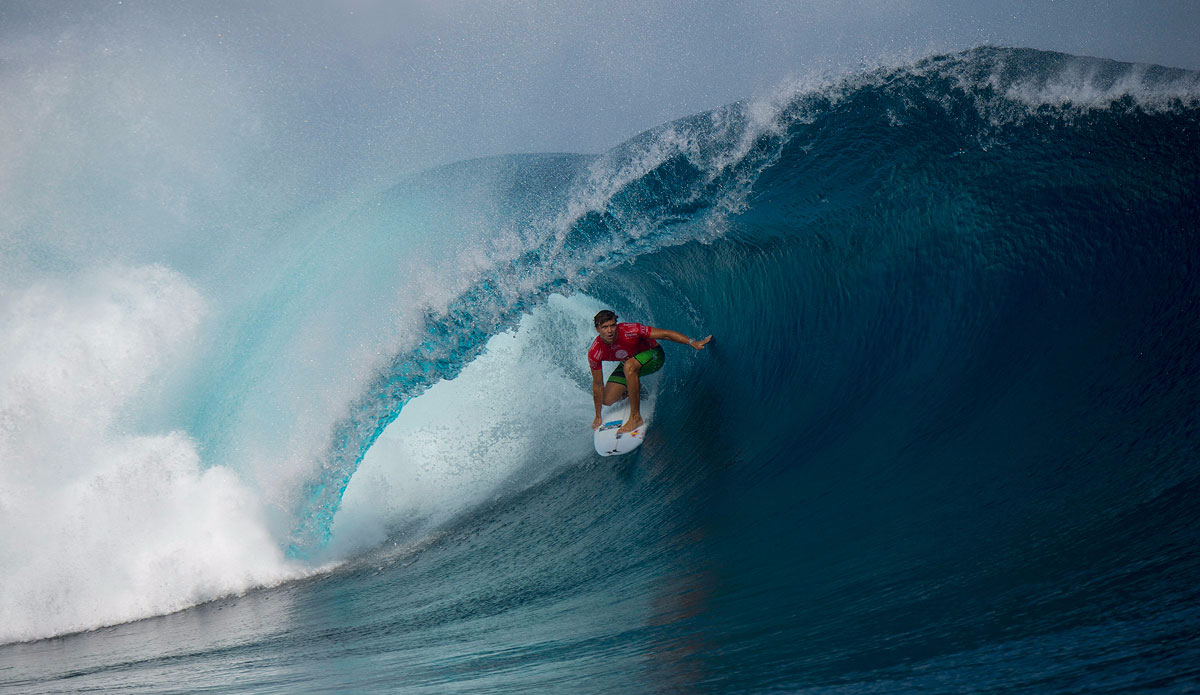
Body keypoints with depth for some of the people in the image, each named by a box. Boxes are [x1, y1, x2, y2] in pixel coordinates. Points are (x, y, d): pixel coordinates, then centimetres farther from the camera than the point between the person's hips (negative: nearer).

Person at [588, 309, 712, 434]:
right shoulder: (594, 353, -23)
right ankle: (635, 387, 24)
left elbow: (665, 334, -31)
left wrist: (692, 342, -43)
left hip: (653, 355, -5)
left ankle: (635, 417, -32)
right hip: (628, 363, 5)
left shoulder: (629, 331, -34)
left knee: (629, 366, -38)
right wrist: (598, 417, -4)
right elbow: (598, 384, -11)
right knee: (608, 400, -8)